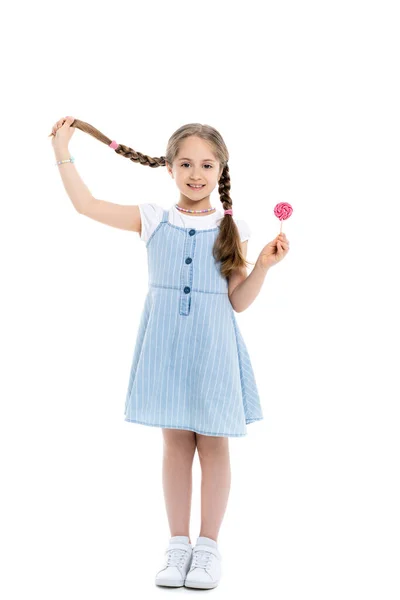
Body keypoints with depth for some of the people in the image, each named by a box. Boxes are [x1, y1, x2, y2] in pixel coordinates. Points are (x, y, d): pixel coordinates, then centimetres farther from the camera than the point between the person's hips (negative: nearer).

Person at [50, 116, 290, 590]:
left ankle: (208, 545, 18)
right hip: (166, 346, 1)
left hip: (212, 347, -1)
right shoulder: (153, 220, 3)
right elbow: (86, 205, 2)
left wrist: (263, 265, -13)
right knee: (176, 442, 8)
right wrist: (62, 151, 2)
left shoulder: (231, 230, 1)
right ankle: (178, 544, 20)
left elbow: (238, 301, 1)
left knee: (213, 443, 5)